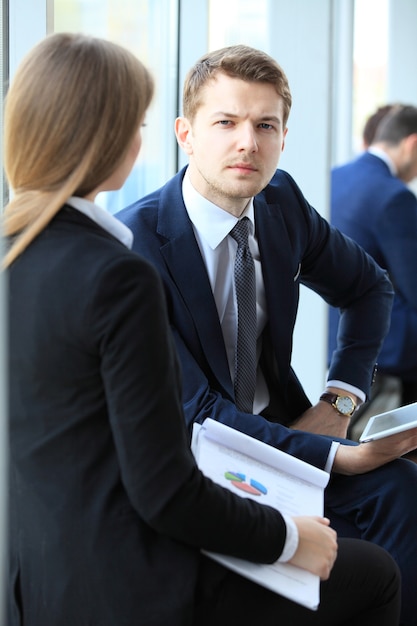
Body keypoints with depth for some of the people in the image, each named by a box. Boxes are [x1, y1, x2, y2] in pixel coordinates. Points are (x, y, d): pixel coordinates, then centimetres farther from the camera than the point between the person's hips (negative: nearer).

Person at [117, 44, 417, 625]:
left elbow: (369, 288, 18)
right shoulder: (136, 244, -20)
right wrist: (339, 456, -28)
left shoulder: (282, 200, 0)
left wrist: (338, 402, 2)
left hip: (281, 427, 6)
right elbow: (195, 412, -21)